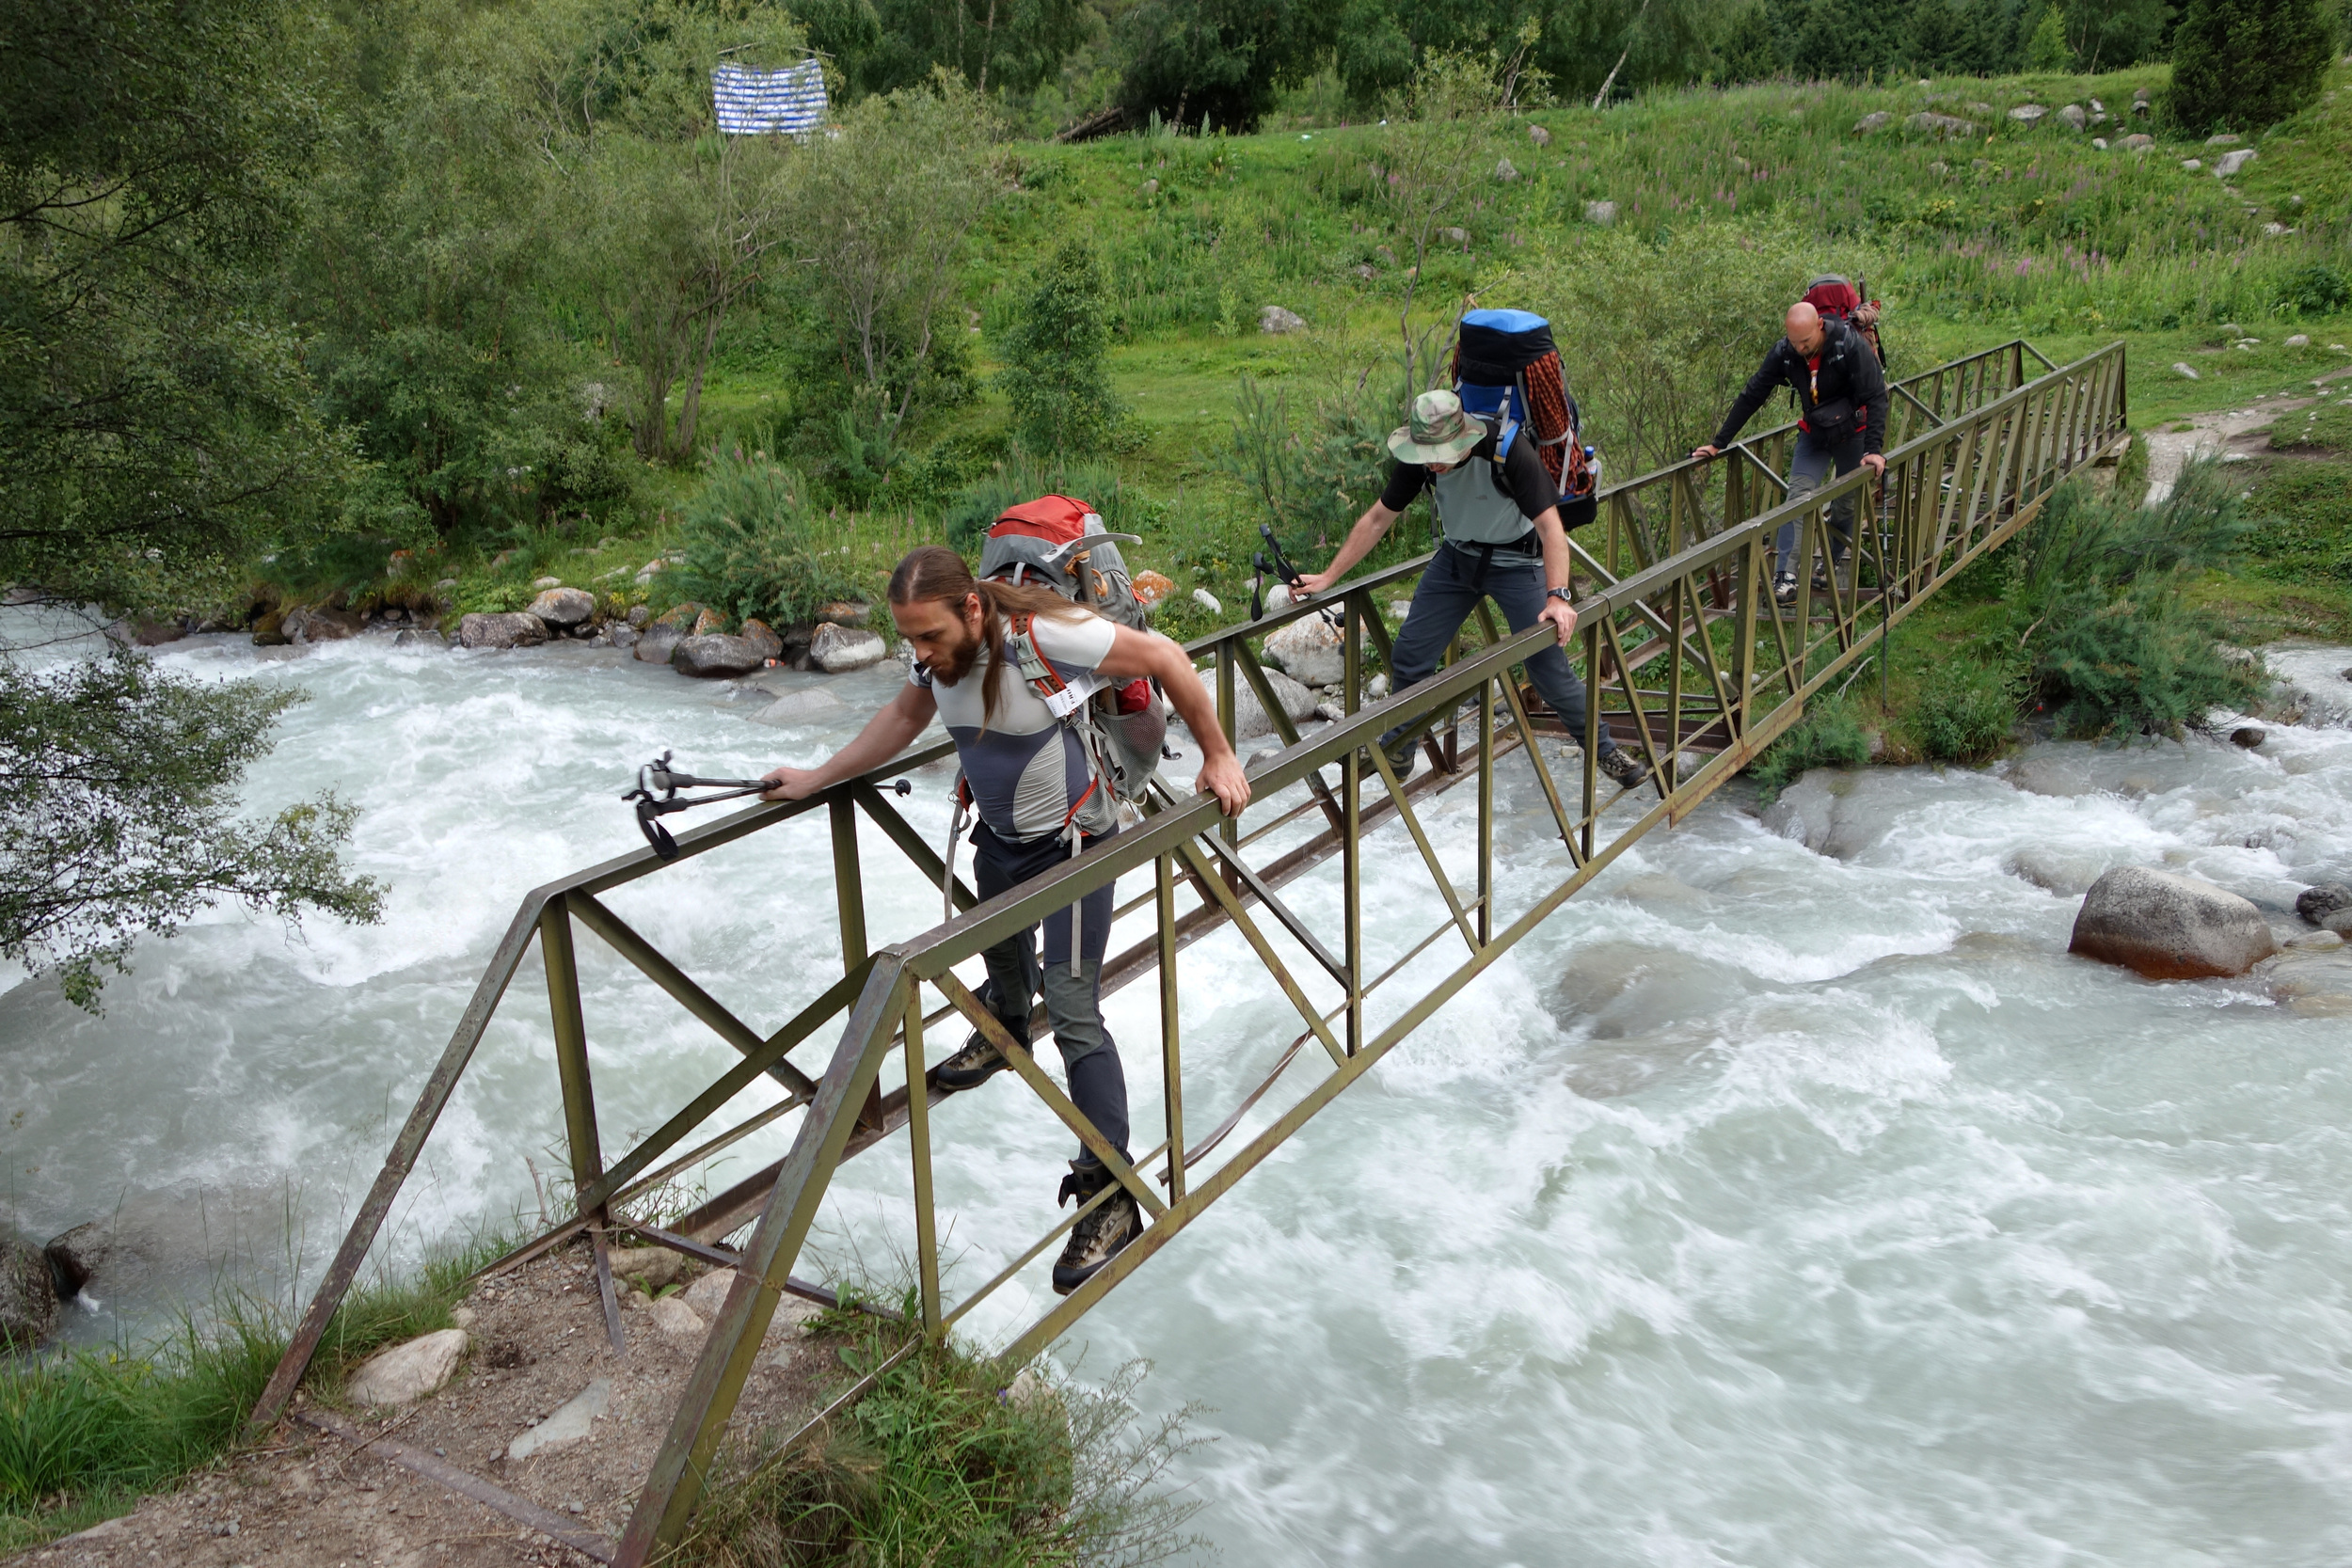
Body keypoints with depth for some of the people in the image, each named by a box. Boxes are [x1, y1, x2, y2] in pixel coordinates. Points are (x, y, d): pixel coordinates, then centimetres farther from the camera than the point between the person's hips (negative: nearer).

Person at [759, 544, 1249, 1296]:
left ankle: (1112, 1195, -4)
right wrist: (815, 779, 9)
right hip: (999, 836, 7)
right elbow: (902, 718, 9)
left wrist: (1218, 756, -18)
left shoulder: (1046, 634, -33)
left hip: (1073, 839, -7)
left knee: (1073, 1012, -12)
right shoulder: (938, 652, -12)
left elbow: (1166, 659, -23)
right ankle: (1005, 1032, 65)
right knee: (1000, 948, 30)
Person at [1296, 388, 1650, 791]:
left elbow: (1550, 526, -32)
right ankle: (1397, 750, 21)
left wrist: (1557, 597, -44)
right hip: (1457, 556, 5)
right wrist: (1328, 577, -10)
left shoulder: (1509, 450, -30)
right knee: (1409, 654, 1)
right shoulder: (1417, 460, -16)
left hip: (1516, 561, -4)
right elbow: (1377, 519, -6)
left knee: (1548, 665, -9)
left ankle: (1605, 750, 11)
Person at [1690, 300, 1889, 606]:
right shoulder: (1783, 354, -17)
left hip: (1852, 434, -2)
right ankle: (1785, 577, -23)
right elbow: (1751, 397, -9)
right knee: (1798, 496, -15)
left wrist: (1874, 450, -33)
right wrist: (1718, 444, -9)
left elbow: (1875, 397, -25)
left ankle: (1833, 566, 26)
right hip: (1813, 434, 2)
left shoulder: (1851, 347, -27)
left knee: (1846, 504, 5)